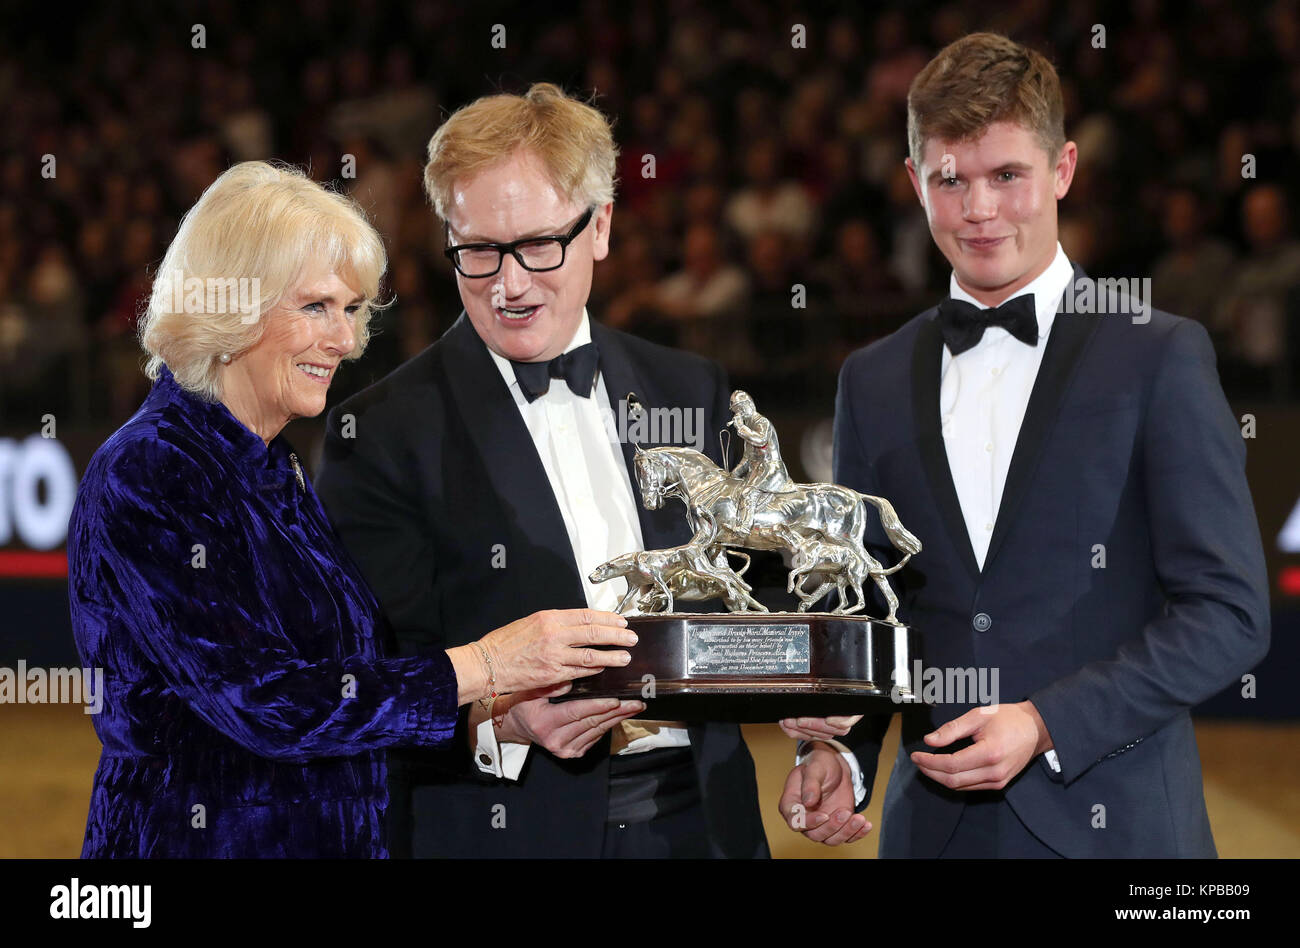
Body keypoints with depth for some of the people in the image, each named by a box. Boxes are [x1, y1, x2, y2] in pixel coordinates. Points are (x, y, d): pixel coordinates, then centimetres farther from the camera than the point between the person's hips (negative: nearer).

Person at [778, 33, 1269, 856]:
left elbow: (1229, 613, -7)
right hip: (933, 820, 3)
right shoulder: (874, 382, 11)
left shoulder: (1160, 357, -2)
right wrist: (837, 754, -4)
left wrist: (1045, 725, -16)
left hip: (1111, 821, -3)